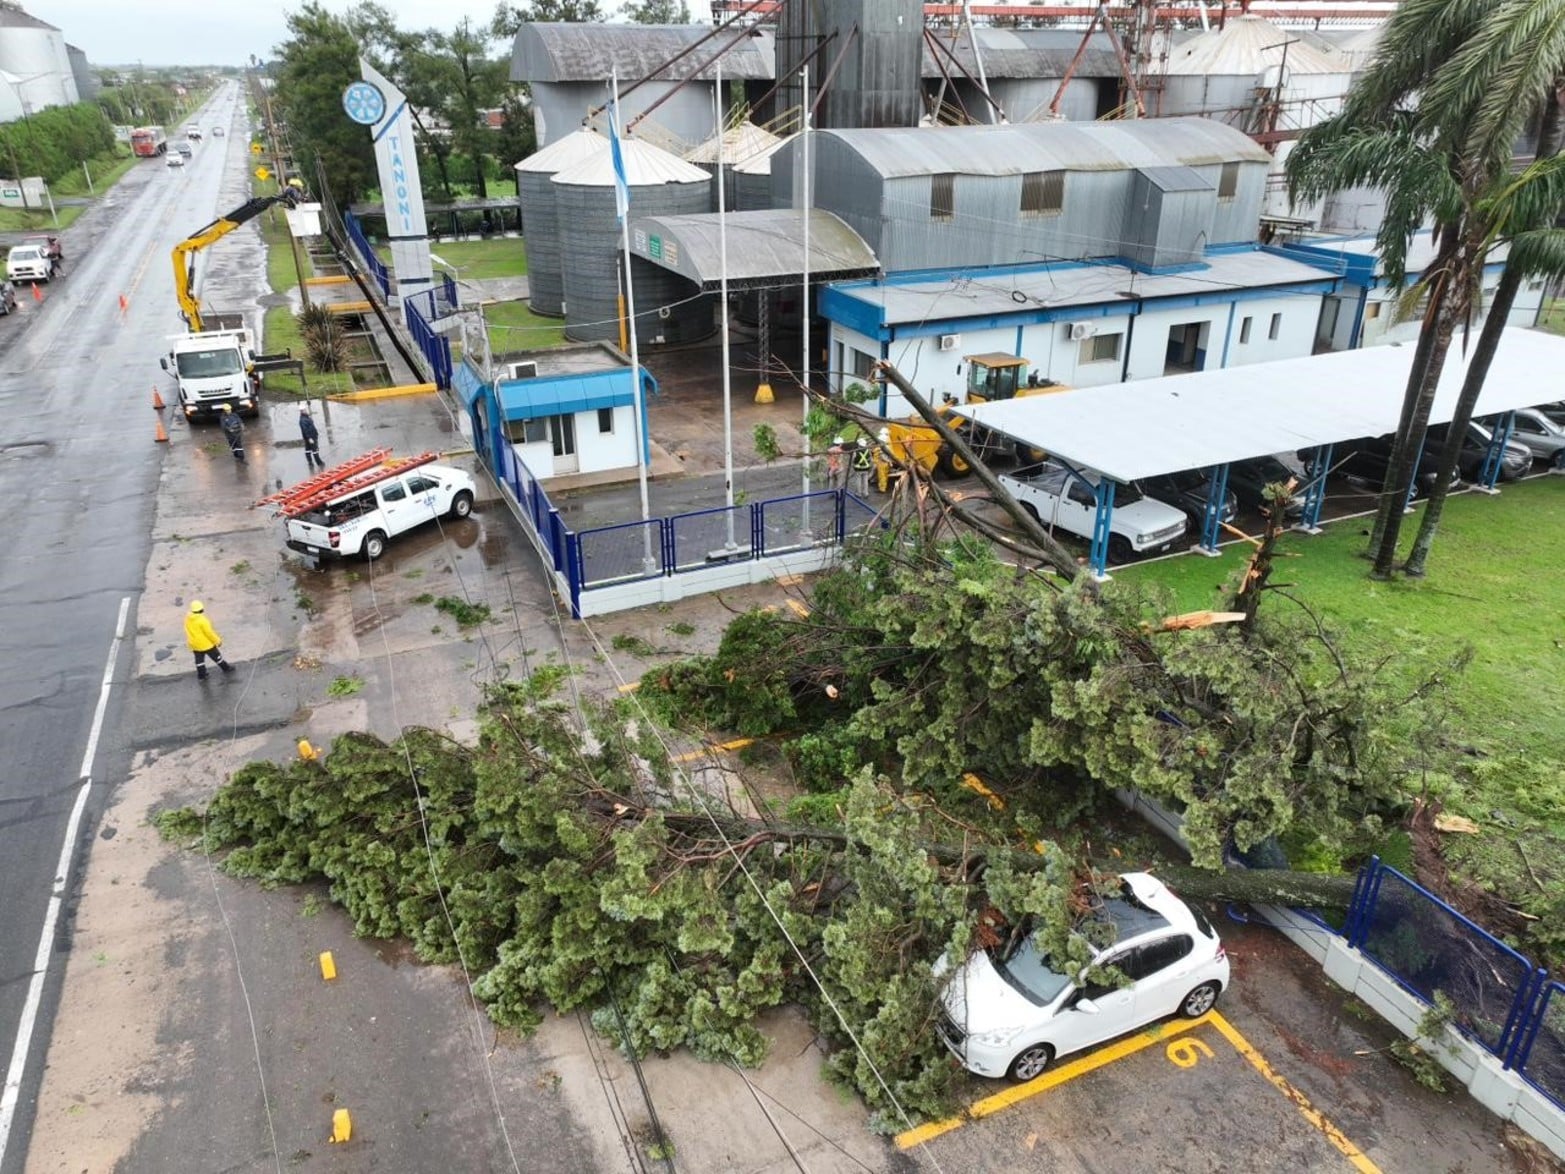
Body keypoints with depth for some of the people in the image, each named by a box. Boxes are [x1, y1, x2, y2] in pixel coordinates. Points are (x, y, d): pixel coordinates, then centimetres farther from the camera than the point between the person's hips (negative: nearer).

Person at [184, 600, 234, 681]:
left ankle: (201, 675, 27)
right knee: (216, 656, 14)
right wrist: (217, 641, -8)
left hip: (194, 644, 6)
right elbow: (209, 632, -22)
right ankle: (226, 668, 31)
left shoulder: (187, 618, -7)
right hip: (206, 644, -6)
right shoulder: (202, 620, -28)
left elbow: (188, 631, 6)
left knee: (199, 659, 18)